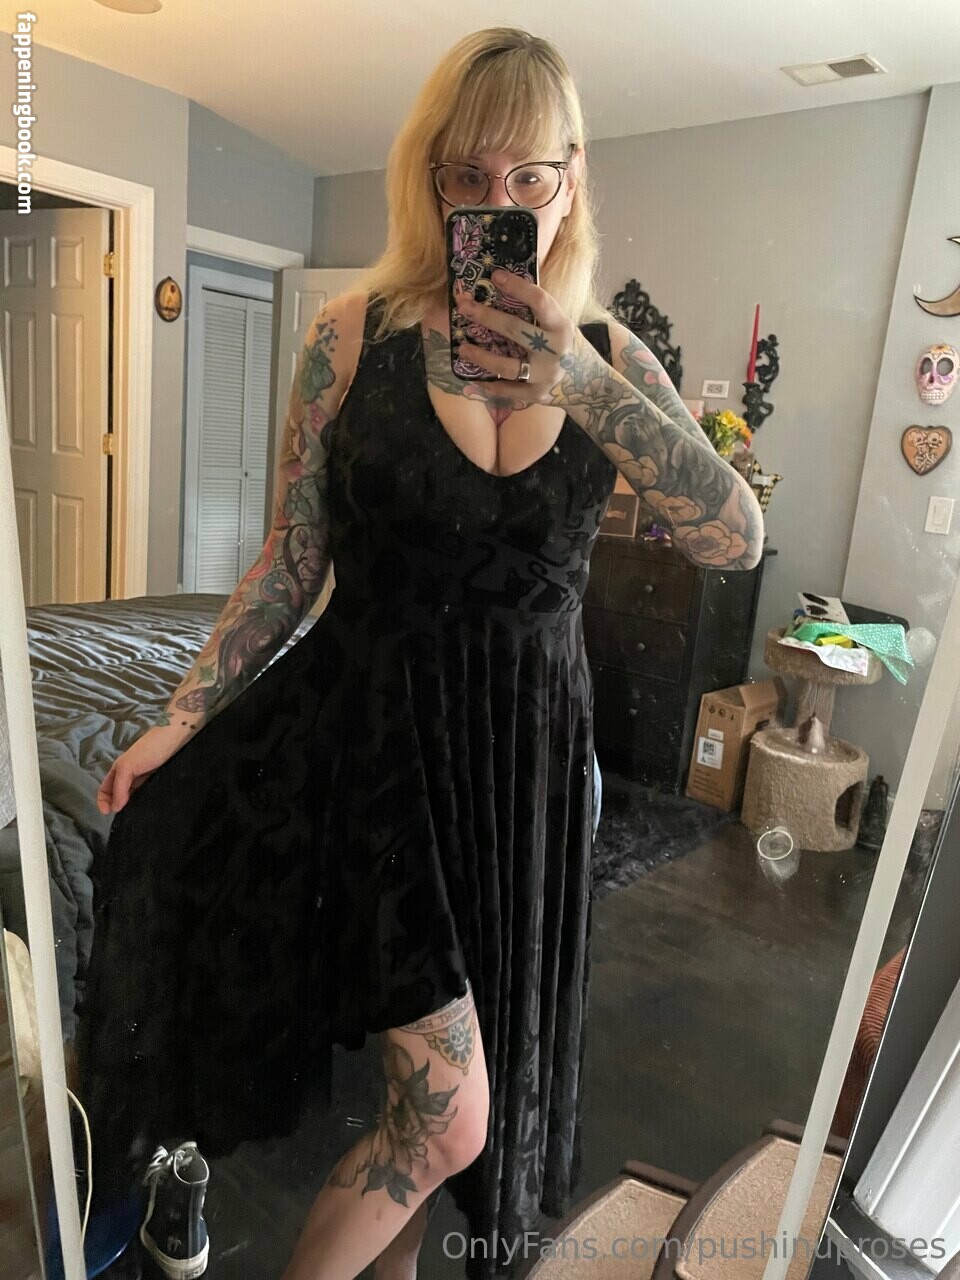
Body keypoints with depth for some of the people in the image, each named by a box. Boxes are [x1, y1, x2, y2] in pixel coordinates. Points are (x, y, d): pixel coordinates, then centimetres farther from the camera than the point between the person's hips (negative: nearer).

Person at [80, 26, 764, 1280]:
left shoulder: (610, 354, 2)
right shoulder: (357, 332, -5)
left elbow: (739, 540, -12)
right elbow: (292, 559, -1)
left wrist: (587, 390, -25)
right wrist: (185, 716, -4)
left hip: (529, 749, 4)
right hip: (379, 734, -3)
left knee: (450, 1081, 20)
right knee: (449, 1114, -4)